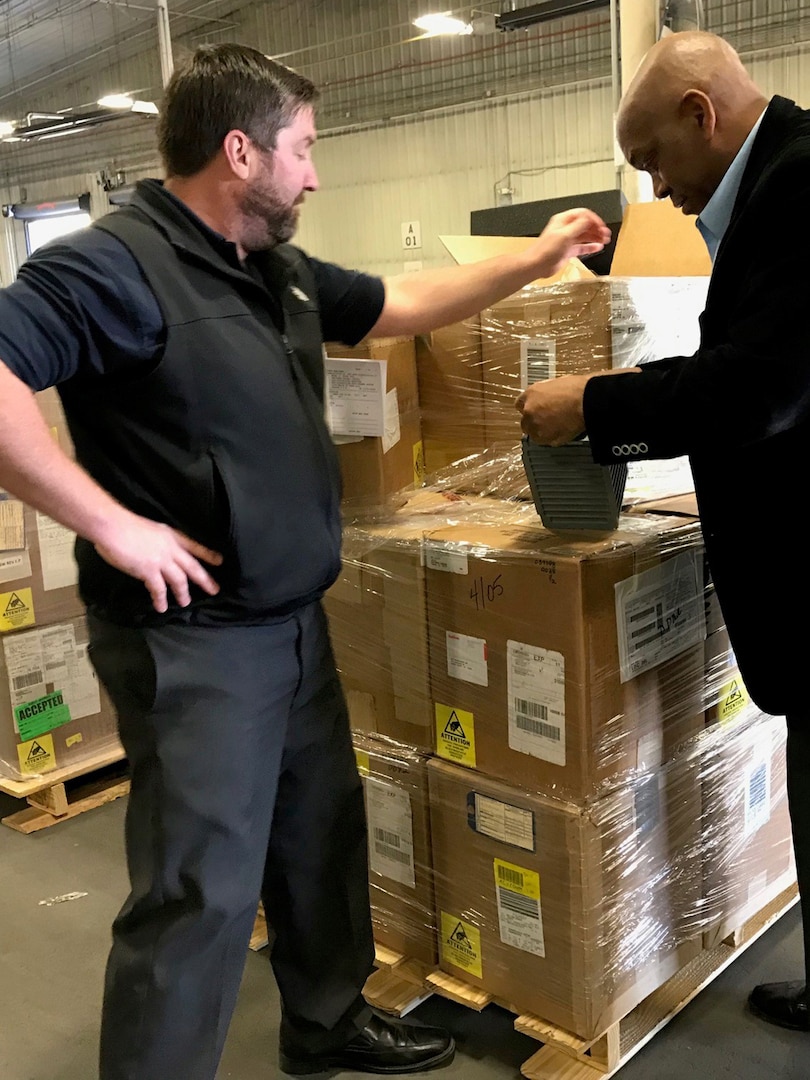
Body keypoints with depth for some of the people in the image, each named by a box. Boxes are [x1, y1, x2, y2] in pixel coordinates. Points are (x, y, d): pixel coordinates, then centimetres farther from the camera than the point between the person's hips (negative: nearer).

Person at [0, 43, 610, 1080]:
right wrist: (113, 523, -28)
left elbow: (397, 303, 22)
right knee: (199, 888, -2)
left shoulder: (279, 272, 10)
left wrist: (532, 260, 20)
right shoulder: (112, 265, -17)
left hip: (296, 620, 9)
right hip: (192, 637, -9)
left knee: (322, 833, 21)